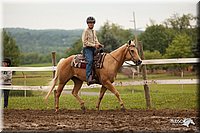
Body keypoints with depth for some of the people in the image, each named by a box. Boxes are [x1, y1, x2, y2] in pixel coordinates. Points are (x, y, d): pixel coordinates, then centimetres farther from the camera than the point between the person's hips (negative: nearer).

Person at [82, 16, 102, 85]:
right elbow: (85, 42, -12)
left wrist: (98, 44, 8)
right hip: (87, 49, -9)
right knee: (90, 60, -29)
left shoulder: (94, 31, 19)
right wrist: (94, 45, -16)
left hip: (93, 49, 9)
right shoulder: (86, 31, -5)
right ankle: (89, 78, -41)